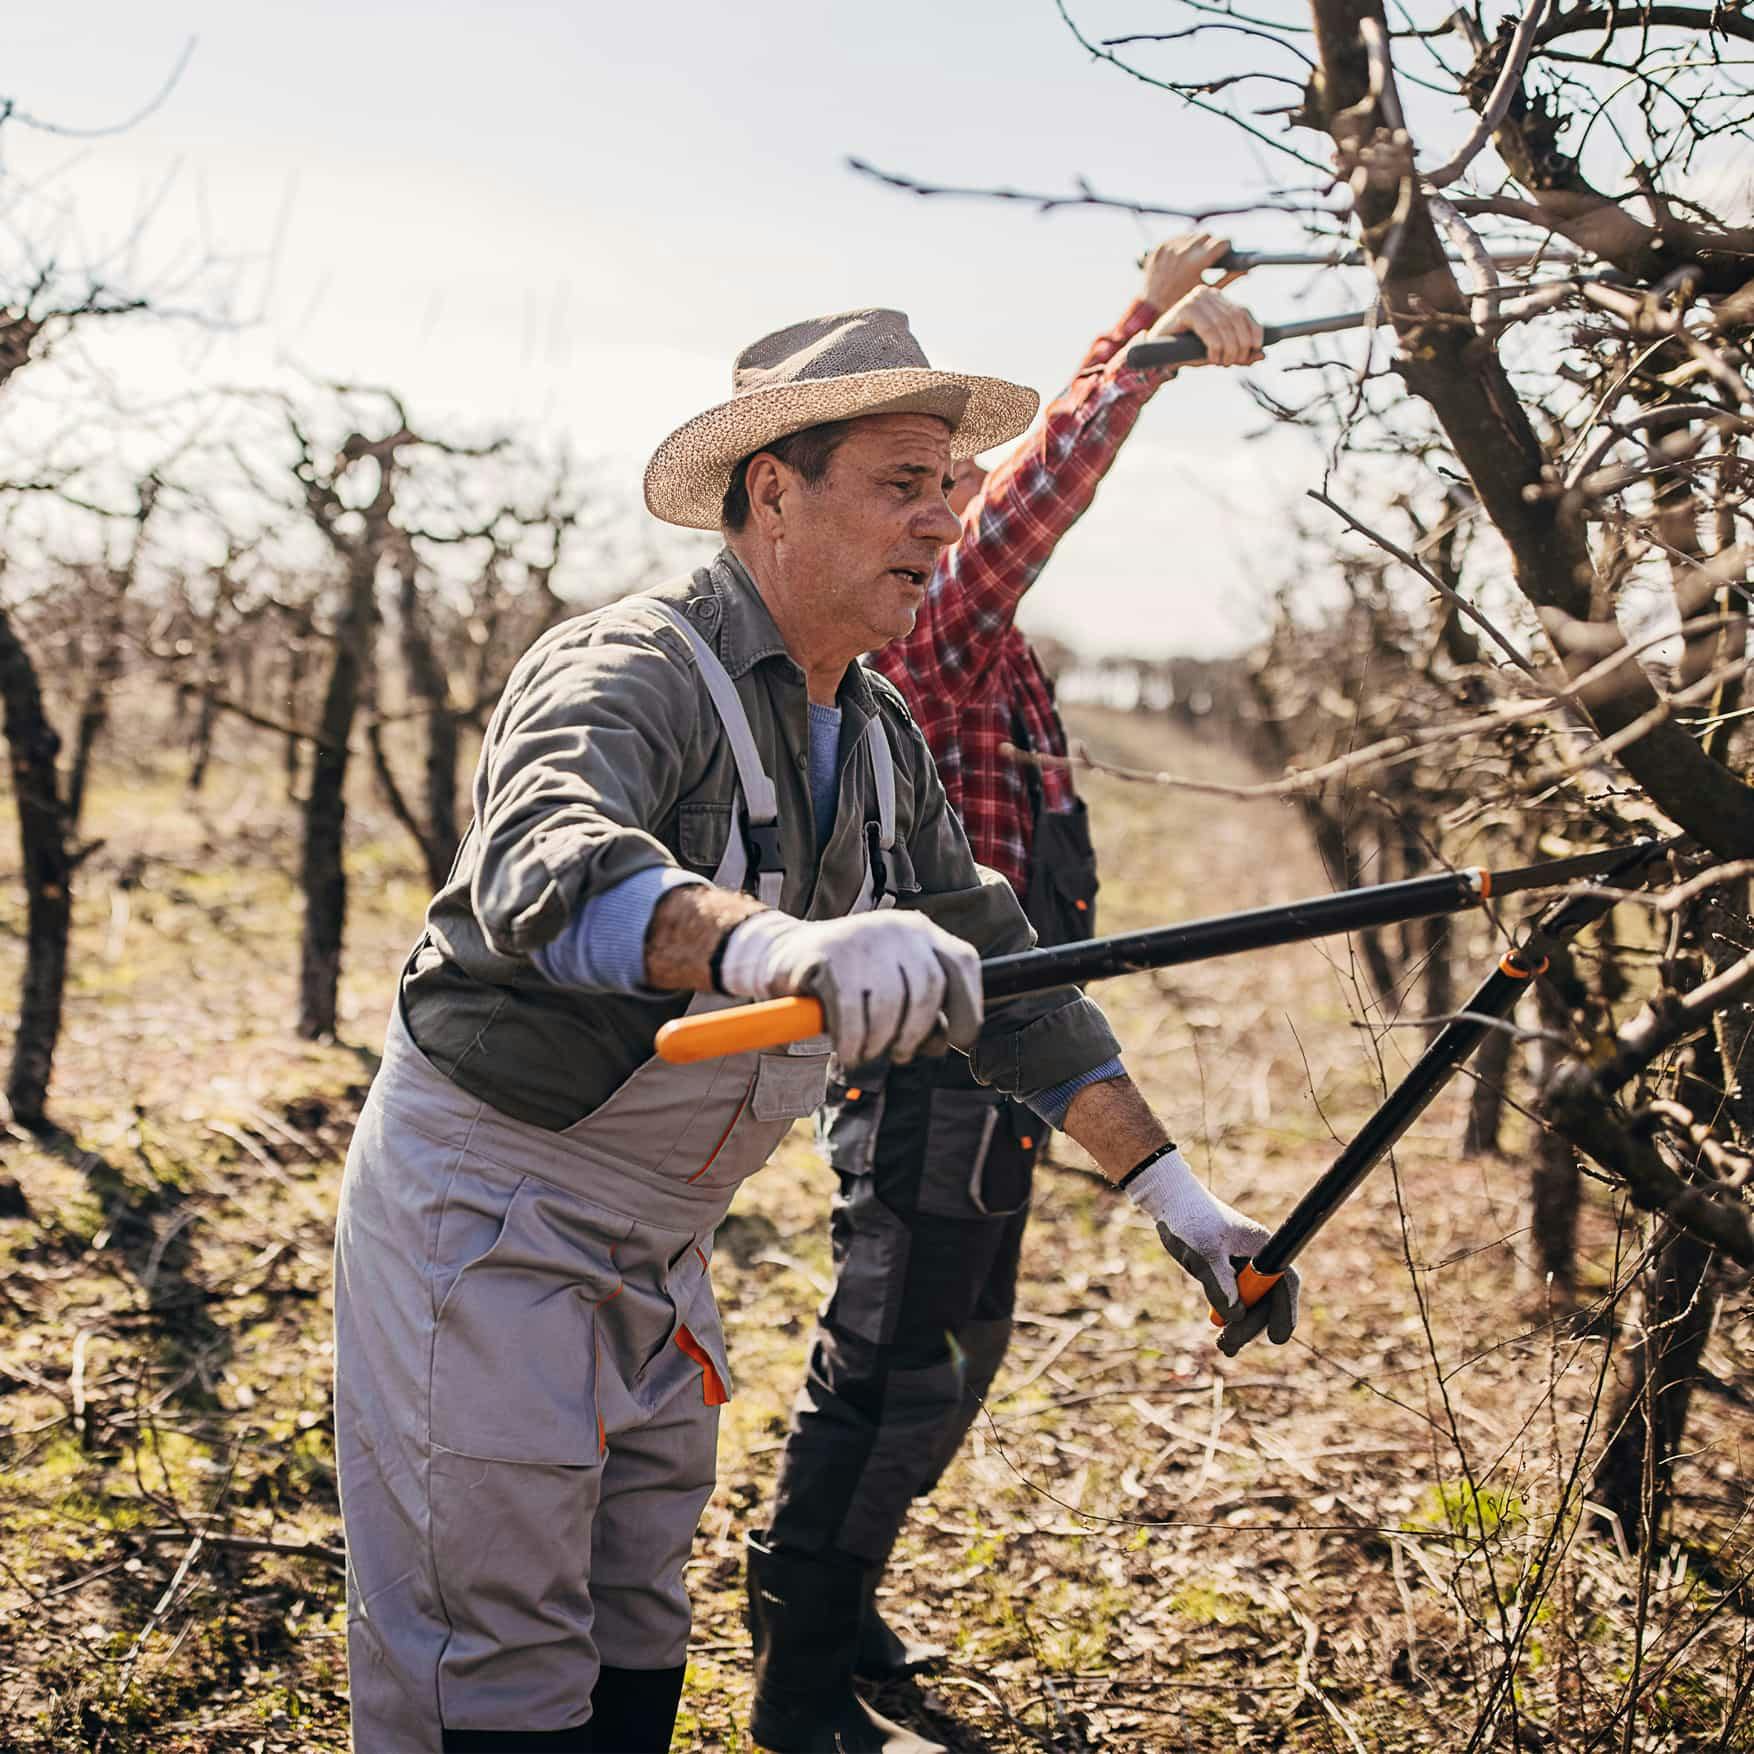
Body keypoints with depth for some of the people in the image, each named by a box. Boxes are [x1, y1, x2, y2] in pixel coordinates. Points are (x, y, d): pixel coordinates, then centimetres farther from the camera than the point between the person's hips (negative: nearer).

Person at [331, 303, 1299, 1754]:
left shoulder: (882, 739, 5)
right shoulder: (632, 672, -21)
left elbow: (995, 973, 9)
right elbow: (540, 869, -43)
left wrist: (1174, 1191, 2)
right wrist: (767, 940, -63)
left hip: (659, 1245, 8)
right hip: (487, 1215, -8)